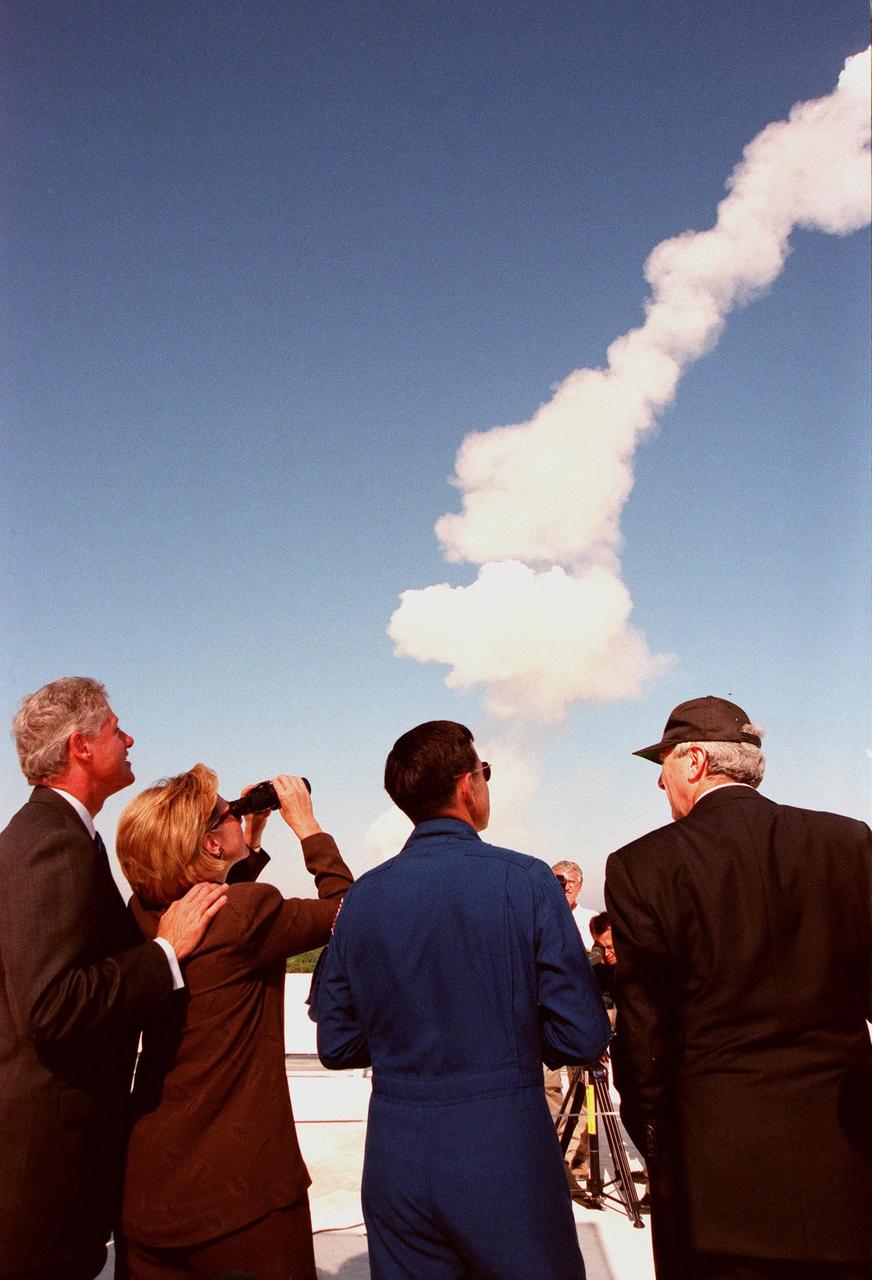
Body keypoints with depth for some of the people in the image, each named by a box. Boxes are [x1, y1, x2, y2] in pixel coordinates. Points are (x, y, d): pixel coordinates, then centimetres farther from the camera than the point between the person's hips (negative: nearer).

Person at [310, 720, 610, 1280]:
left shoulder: (362, 897, -2)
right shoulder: (526, 882, -12)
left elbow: (337, 1045, 4)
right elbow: (582, 1039, -11)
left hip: (395, 1159, 3)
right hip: (505, 1155, -3)